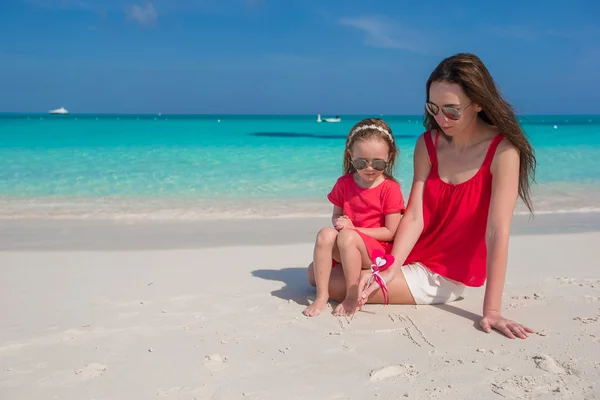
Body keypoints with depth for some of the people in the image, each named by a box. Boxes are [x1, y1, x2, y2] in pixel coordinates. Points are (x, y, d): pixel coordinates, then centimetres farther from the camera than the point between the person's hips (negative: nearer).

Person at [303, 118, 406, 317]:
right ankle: (322, 294, -14)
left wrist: (352, 228, -17)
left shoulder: (390, 188, -10)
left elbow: (390, 232, -11)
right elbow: (336, 215, 13)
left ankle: (352, 294, -21)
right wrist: (338, 222, -14)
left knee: (347, 237, -33)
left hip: (377, 252, -5)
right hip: (345, 249, 5)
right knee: (325, 234, -24)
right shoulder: (344, 183, 2)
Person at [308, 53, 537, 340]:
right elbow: (414, 216, -13)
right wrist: (390, 271, -26)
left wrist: (491, 311, -29)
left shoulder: (502, 151, -22)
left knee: (334, 284, -11)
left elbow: (498, 232, -26)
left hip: (444, 275, -5)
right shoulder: (427, 144, -6)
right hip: (410, 255, 5)